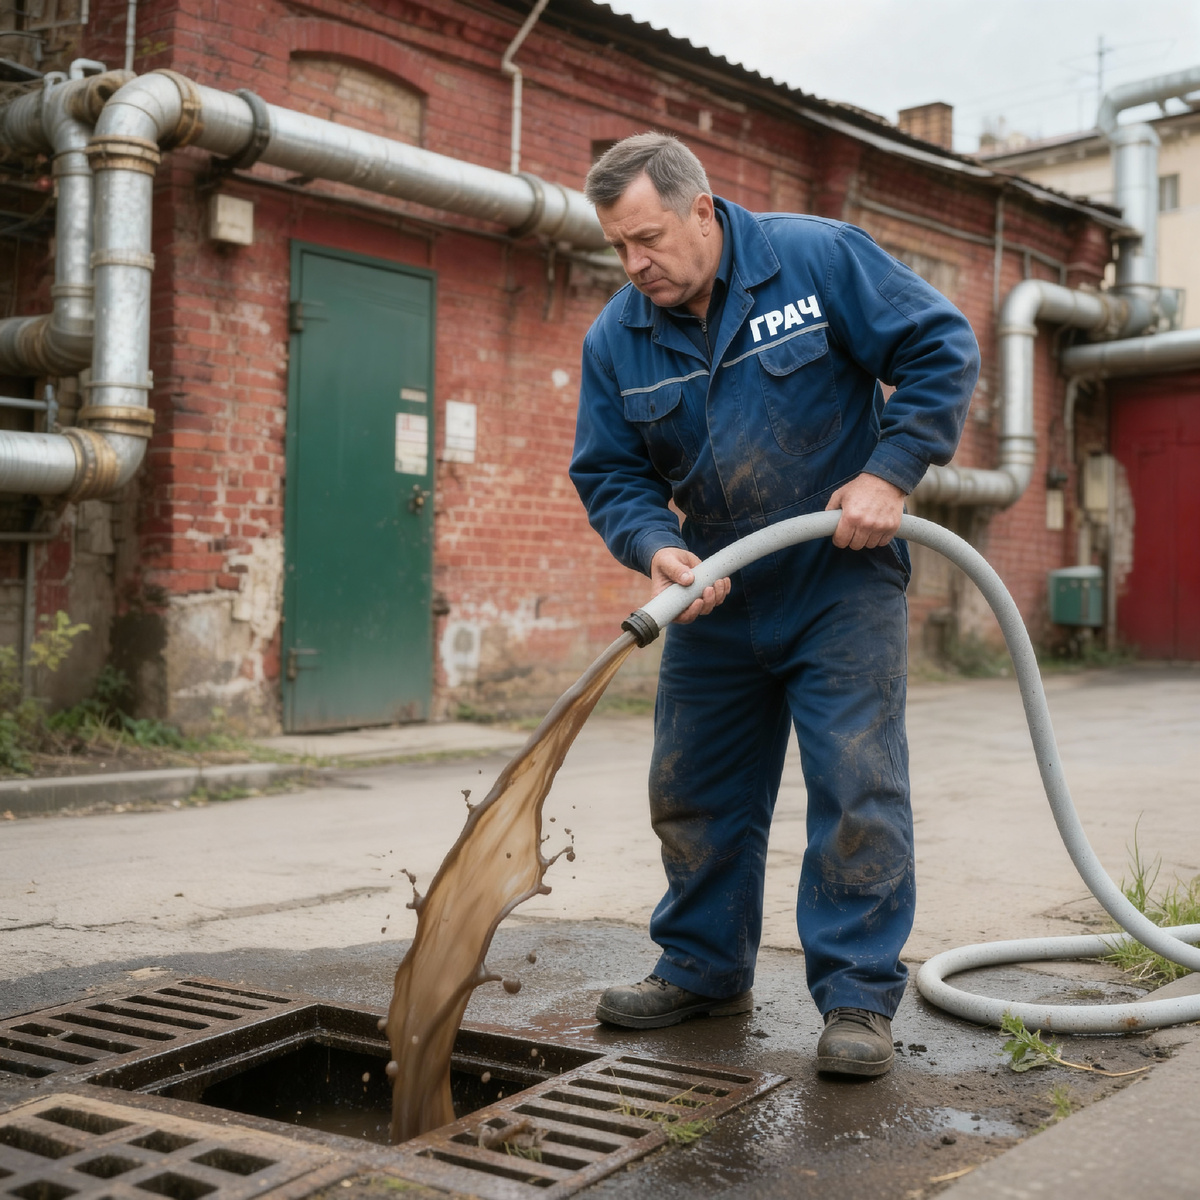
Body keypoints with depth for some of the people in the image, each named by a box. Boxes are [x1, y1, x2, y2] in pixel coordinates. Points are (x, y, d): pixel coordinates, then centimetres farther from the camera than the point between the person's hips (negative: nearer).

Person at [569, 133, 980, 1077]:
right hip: (714, 596, 4)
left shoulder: (818, 257, -11)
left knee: (858, 785, -7)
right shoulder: (616, 340, -2)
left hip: (842, 582, -4)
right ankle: (704, 971, 27)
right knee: (694, 789, 10)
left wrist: (889, 472, -16)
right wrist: (657, 548, -19)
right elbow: (609, 474, 1)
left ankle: (859, 998, 4)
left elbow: (943, 348, -8)